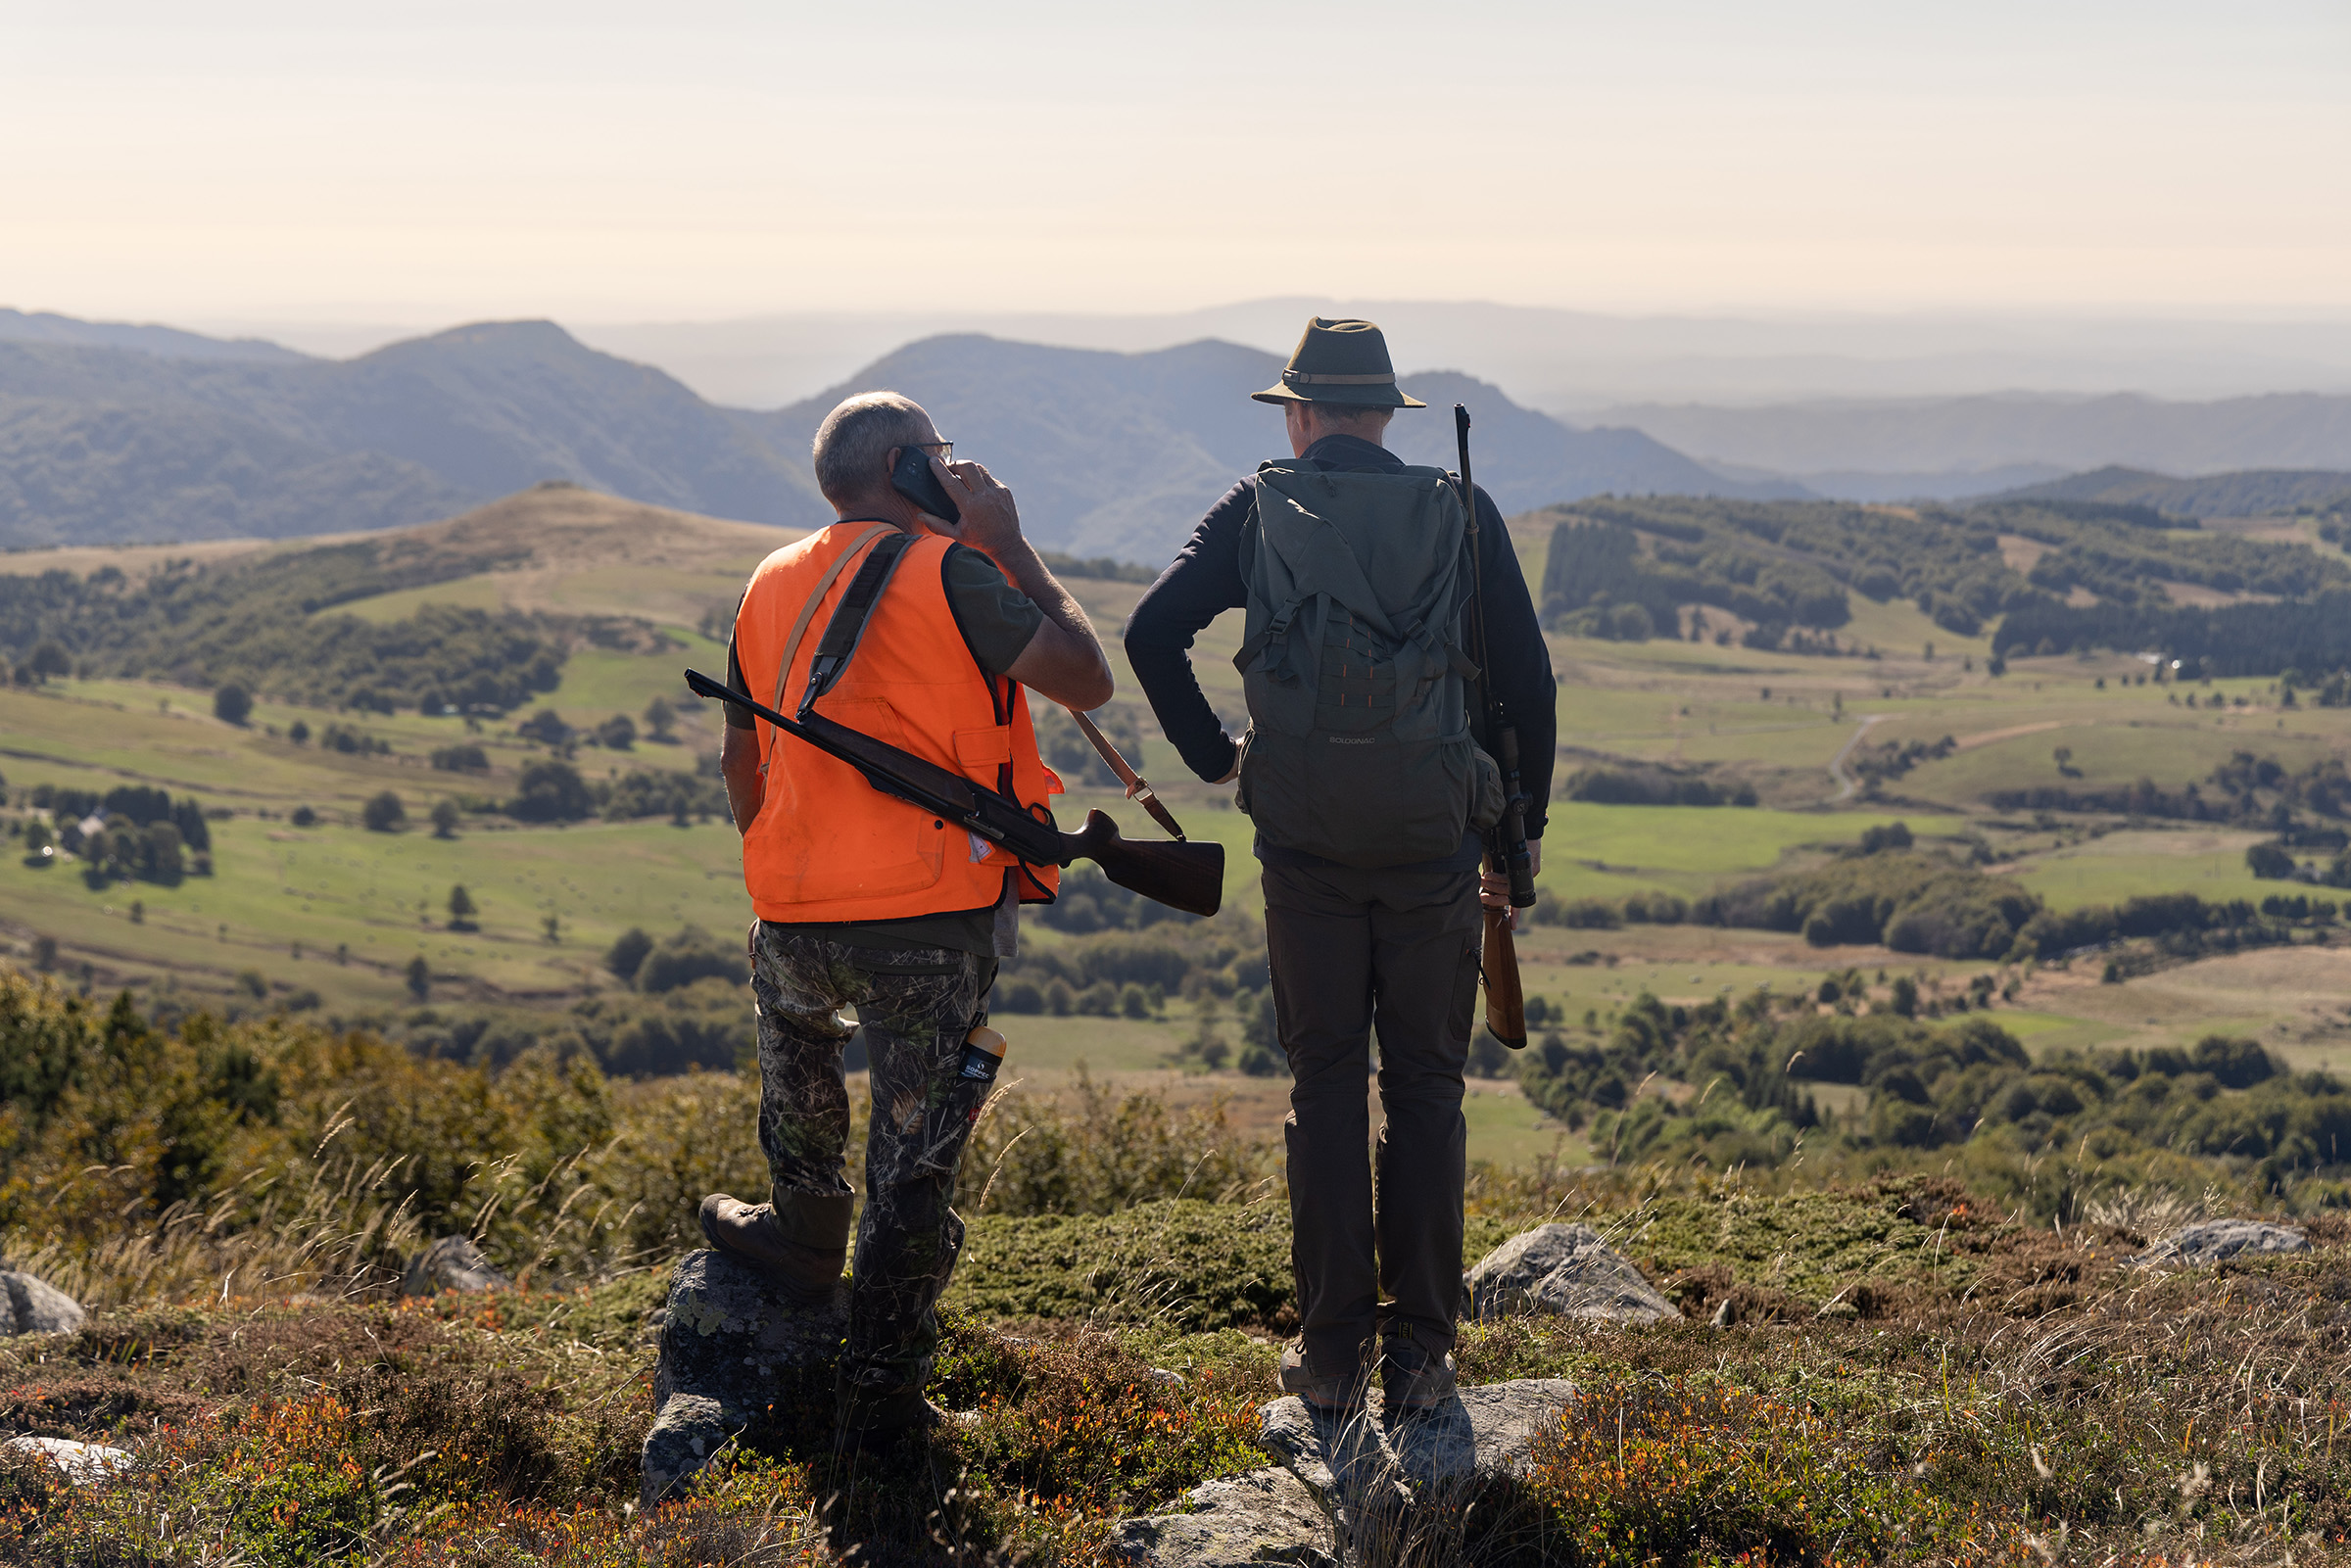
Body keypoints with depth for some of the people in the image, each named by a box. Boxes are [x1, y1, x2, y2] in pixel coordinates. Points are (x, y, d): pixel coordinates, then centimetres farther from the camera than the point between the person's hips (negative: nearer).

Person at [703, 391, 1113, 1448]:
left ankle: (806, 1232, 46)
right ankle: (882, 1390, 10)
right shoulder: (950, 574, -10)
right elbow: (1086, 679, -9)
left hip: (795, 918, 5)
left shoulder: (772, 586, 10)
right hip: (932, 924, -5)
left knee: (789, 1009, 38)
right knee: (915, 1155, 6)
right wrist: (1010, 543, -2)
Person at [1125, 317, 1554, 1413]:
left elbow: (1152, 633, -7)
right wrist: (1522, 830, 12)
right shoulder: (1461, 513, 3)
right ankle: (1418, 1352, 9)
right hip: (1433, 844, 0)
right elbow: (1525, 677, 3)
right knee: (1426, 1089, 8)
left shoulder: (1258, 509, 3)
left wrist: (1212, 754, 6)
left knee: (1324, 1087, 9)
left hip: (1304, 841, 0)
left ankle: (1332, 1352, 9)